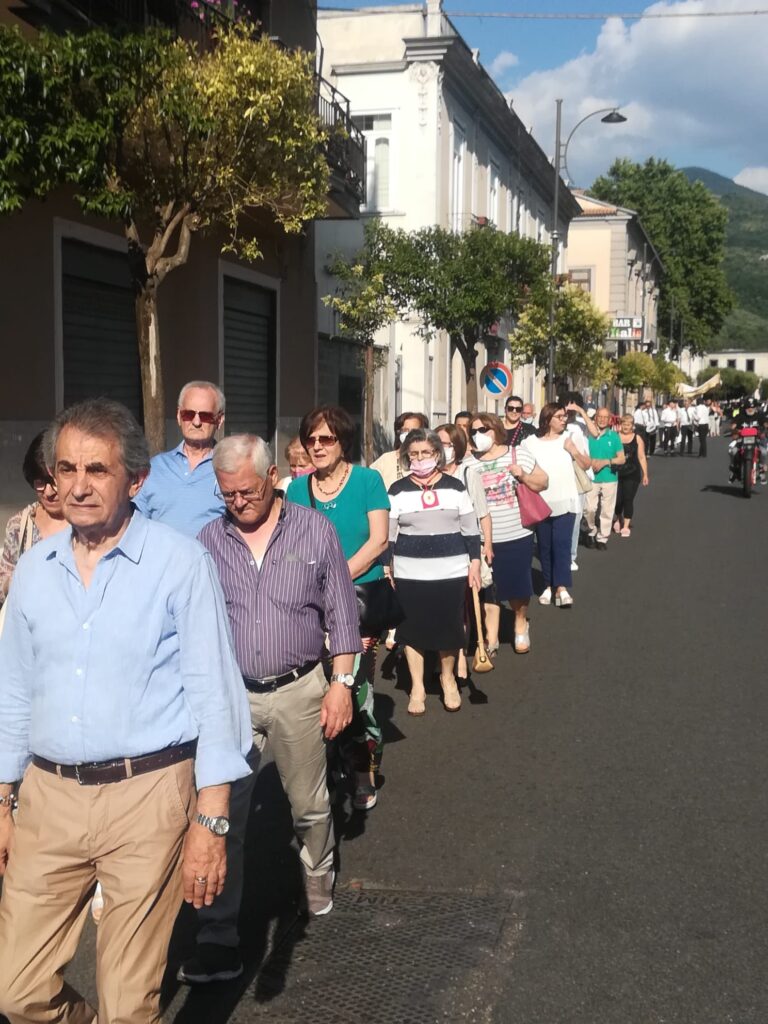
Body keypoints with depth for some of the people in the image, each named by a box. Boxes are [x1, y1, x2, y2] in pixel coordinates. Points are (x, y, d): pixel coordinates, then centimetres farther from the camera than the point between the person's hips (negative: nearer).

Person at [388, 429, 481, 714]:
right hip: (410, 573, 0)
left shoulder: (454, 486, 3)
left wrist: (475, 562, 1)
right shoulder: (398, 490, 1)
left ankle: (448, 678, 31)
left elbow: (470, 529, 7)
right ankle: (417, 686, 19)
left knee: (449, 625, 8)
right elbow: (388, 534, 4)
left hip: (452, 571, 1)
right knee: (413, 627, 5)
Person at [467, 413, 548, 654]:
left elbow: (543, 482, 4)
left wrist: (523, 476, -14)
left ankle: (521, 625, 37)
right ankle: (491, 639, 15)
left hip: (518, 535, 0)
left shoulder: (519, 455, -1)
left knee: (518, 585, 10)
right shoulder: (469, 464, 0)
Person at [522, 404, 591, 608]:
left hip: (566, 502, -1)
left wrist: (574, 450, -8)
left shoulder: (570, 438, 5)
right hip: (540, 504, 1)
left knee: (561, 544, -11)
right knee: (545, 546, 7)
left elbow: (587, 465, 8)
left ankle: (561, 587, -15)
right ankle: (548, 586, 15)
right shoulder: (530, 442, 2)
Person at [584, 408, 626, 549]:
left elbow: (621, 459, 1)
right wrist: (590, 462, -11)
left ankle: (602, 538, 17)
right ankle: (591, 532, 17)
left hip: (609, 478, 0)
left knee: (607, 511, 5)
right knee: (589, 509, -7)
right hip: (591, 478, 0)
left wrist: (605, 462, -13)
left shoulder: (614, 436, 1)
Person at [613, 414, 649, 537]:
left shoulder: (637, 438, 3)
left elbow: (642, 457, 5)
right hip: (616, 473, 0)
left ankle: (626, 526, 6)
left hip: (632, 474, 0)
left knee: (628, 500, -3)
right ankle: (619, 519, 31)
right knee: (618, 499, 2)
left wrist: (645, 474, 2)